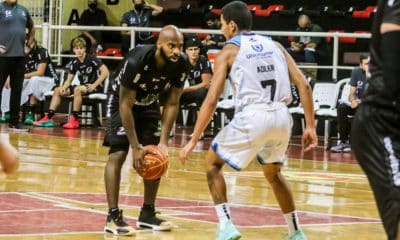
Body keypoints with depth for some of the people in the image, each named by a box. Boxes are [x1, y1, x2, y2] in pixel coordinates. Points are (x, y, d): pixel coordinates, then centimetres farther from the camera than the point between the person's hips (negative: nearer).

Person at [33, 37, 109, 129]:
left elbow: (105, 72, -18)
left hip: (95, 87, -7)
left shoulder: (91, 59, -11)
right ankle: (48, 118, -7)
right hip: (82, 86, 7)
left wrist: (94, 85, -22)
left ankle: (74, 120, -35)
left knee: (77, 89, -37)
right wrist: (64, 87, -12)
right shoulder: (74, 63, 7)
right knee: (58, 90, -2)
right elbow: (69, 80, 11)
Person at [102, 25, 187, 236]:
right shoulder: (137, 61, -36)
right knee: (117, 155, -17)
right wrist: (135, 147, -30)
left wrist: (163, 141, -16)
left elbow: (172, 104, -10)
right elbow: (125, 105, -30)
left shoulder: (180, 65, -21)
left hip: (148, 104, 6)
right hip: (122, 102, -6)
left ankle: (147, 214, 15)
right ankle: (113, 217, -15)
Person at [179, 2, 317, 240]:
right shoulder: (274, 46, 20)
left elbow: (211, 100, 1)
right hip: (281, 116, 5)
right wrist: (311, 127, 14)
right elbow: (304, 85, 11)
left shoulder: (229, 51, 8)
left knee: (212, 162, 16)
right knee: (273, 173, 29)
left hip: (252, 116, -5)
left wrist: (193, 140, 4)